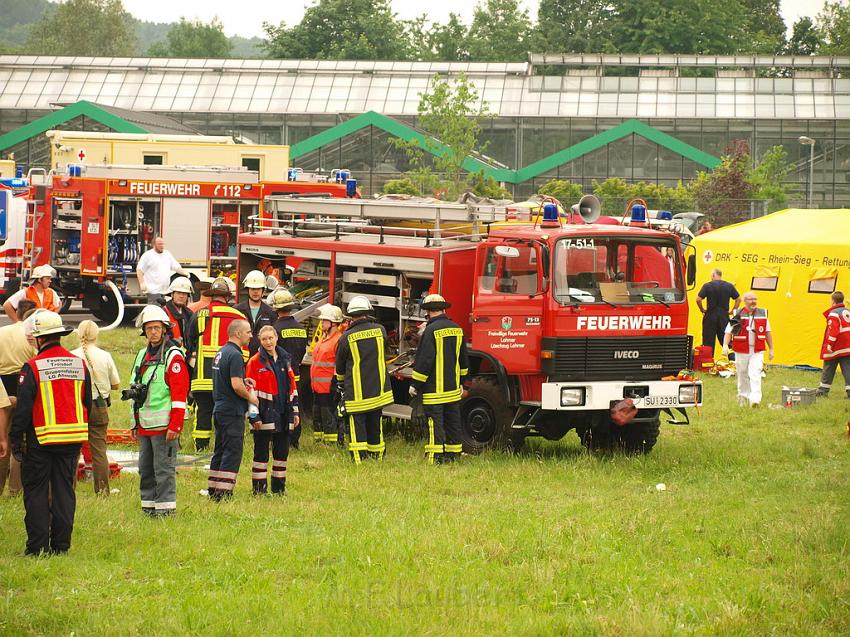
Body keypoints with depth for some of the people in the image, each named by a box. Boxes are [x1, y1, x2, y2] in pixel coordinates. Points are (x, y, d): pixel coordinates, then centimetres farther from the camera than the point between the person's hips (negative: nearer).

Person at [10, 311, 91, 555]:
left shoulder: (32, 367, -11)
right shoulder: (79, 365, 5)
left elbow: (23, 407, -11)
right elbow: (87, 403, 13)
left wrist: (15, 440, -4)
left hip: (41, 439, -4)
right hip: (72, 439, 4)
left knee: (36, 492, 3)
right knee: (65, 490, 9)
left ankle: (37, 546, 0)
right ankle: (61, 544, 8)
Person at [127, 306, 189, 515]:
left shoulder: (173, 356, -8)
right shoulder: (142, 355, 17)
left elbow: (179, 394, -13)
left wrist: (175, 426, -18)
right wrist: (135, 424, 19)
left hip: (164, 425, -8)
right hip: (144, 425, 8)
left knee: (164, 469, -5)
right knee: (145, 470, 11)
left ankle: (166, 509, -1)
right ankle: (148, 508, 17)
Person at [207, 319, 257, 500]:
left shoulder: (221, 353, 14)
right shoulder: (235, 355, -17)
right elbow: (236, 386, -25)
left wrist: (243, 381, 12)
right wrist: (250, 397, -8)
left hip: (219, 409, 10)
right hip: (233, 411, -10)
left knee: (220, 451, 14)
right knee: (232, 453, -7)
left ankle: (213, 491, 17)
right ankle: (224, 493, -10)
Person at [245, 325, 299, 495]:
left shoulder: (284, 360, 12)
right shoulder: (255, 362, -5)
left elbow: (292, 387, 16)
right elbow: (251, 391, -8)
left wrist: (294, 411, 11)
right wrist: (254, 417, -14)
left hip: (283, 414, 6)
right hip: (265, 414, -6)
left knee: (282, 452, 10)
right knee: (261, 453, -3)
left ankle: (279, 488, 19)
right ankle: (259, 490, 3)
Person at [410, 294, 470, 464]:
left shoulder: (431, 331, -14)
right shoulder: (457, 329, 9)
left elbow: (424, 360, -16)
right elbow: (463, 359, 18)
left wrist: (415, 384, -8)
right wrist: (460, 382, 27)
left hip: (434, 387, -7)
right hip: (453, 387, 7)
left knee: (435, 423, -5)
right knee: (452, 422, 13)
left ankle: (436, 457, -7)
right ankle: (452, 454, 18)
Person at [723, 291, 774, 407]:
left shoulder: (762, 314, 7)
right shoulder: (738, 315, 0)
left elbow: (768, 332, 15)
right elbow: (729, 331, -4)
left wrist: (771, 349, 15)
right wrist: (725, 345, -19)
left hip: (757, 352, 0)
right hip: (741, 351, 0)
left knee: (755, 375, -14)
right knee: (742, 375, 10)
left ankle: (755, 399, -22)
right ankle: (743, 397, 28)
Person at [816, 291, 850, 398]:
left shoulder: (833, 313, -13)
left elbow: (833, 330, -22)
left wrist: (829, 344, -19)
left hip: (835, 349, -6)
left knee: (828, 370, 7)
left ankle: (823, 389, 15)